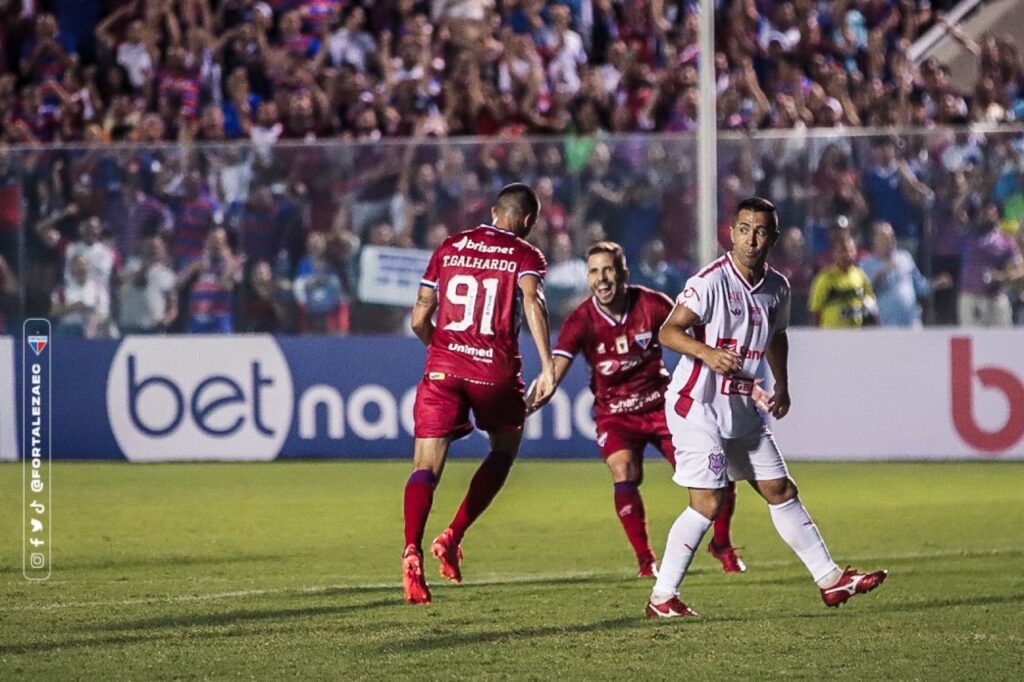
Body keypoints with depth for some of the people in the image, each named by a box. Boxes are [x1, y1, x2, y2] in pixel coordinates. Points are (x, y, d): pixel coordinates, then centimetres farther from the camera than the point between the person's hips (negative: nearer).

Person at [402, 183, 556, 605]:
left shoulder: (449, 248, 15)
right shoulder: (525, 255, 5)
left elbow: (419, 319, 11)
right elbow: (532, 302, -16)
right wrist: (547, 367, -20)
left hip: (443, 366, 2)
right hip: (495, 371, -2)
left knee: (427, 464, -3)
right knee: (505, 447, 23)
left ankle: (412, 551, -26)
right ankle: (452, 538, 10)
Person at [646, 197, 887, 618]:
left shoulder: (777, 288, 7)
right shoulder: (711, 282, -16)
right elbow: (668, 331, -20)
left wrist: (782, 387, 19)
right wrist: (706, 352, -36)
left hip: (742, 409, 7)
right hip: (697, 406, -7)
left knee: (781, 491, 12)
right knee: (708, 503, -12)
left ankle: (829, 579, 20)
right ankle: (661, 598, -4)